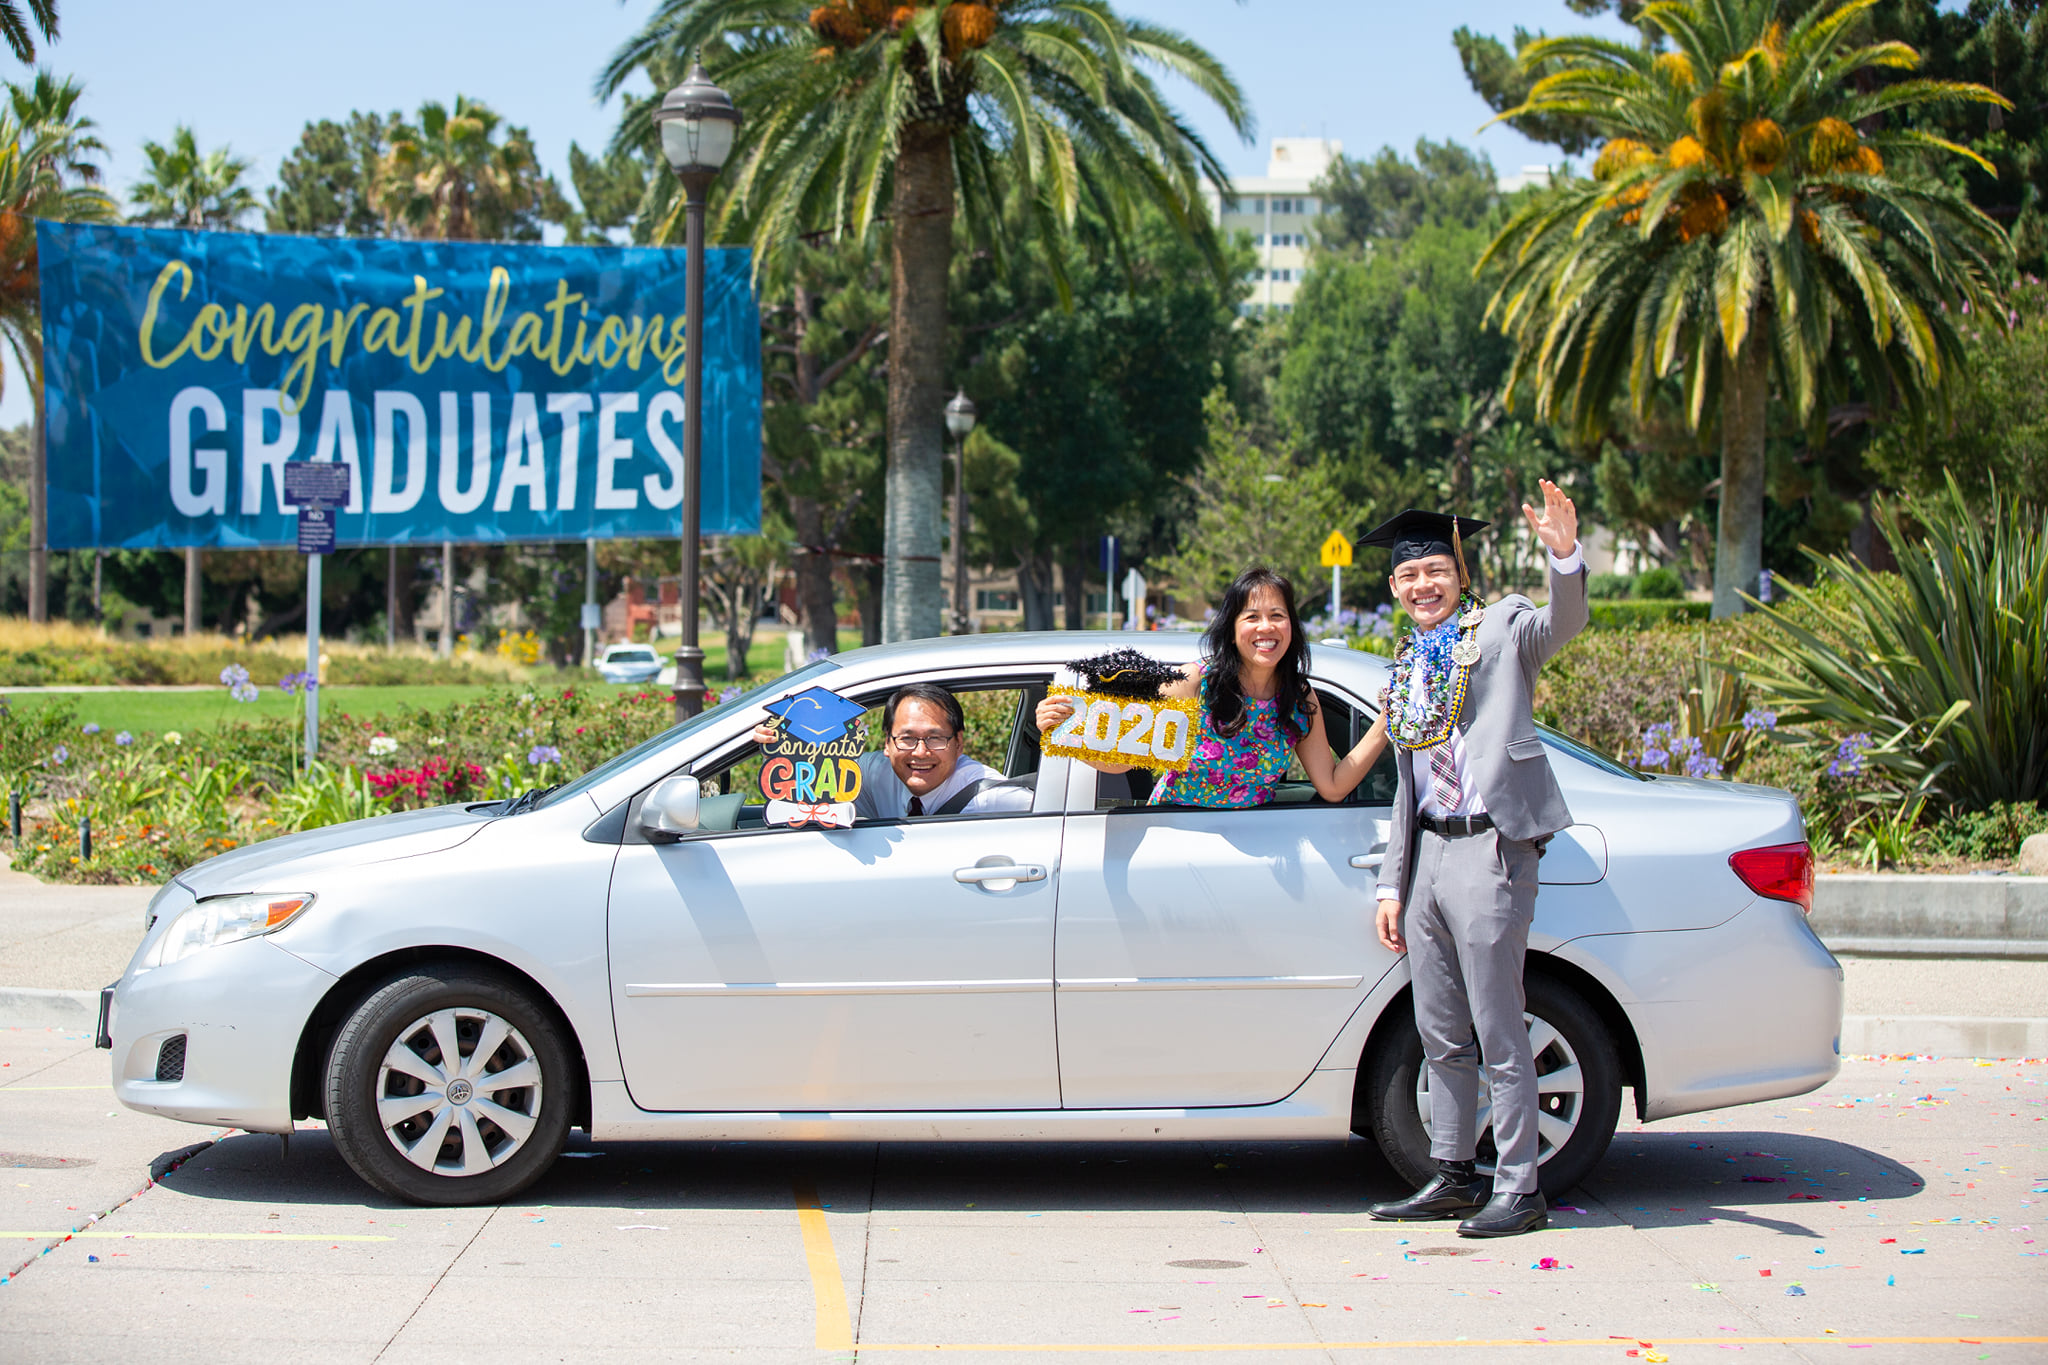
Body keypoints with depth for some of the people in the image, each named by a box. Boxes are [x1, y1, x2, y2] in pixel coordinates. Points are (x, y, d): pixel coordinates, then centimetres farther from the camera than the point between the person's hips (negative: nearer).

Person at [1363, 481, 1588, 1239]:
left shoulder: (1501, 628, 0)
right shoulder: (1406, 669, 19)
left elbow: (1562, 622, -22)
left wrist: (1565, 555, -41)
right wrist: (1392, 883, 16)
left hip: (1488, 848, -7)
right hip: (1428, 850, 7)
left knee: (1499, 1033, -4)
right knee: (1441, 1035, 12)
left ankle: (1519, 1189, 3)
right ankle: (1452, 1176, 22)